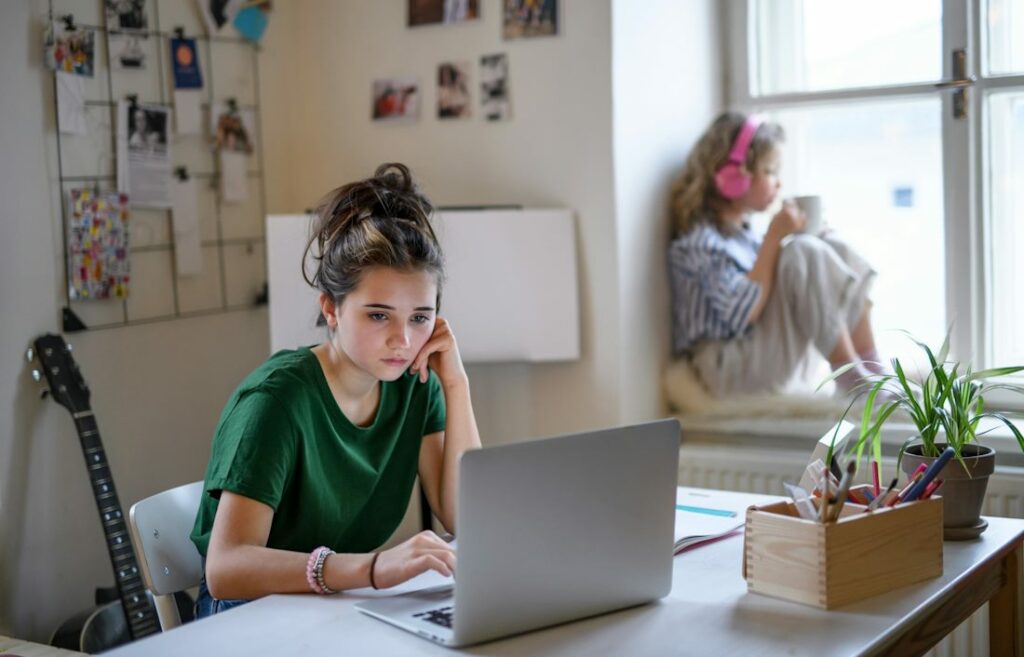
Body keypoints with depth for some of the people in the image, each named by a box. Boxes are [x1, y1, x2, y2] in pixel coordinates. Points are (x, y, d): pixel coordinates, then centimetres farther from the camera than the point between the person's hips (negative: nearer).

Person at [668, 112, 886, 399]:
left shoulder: (743, 232, 12)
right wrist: (774, 238, -21)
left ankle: (871, 365, -5)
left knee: (832, 248, -1)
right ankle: (851, 376, -17)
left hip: (778, 358, 10)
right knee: (805, 254, -25)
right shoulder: (701, 241, -16)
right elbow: (744, 313, -26)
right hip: (731, 368, -10)